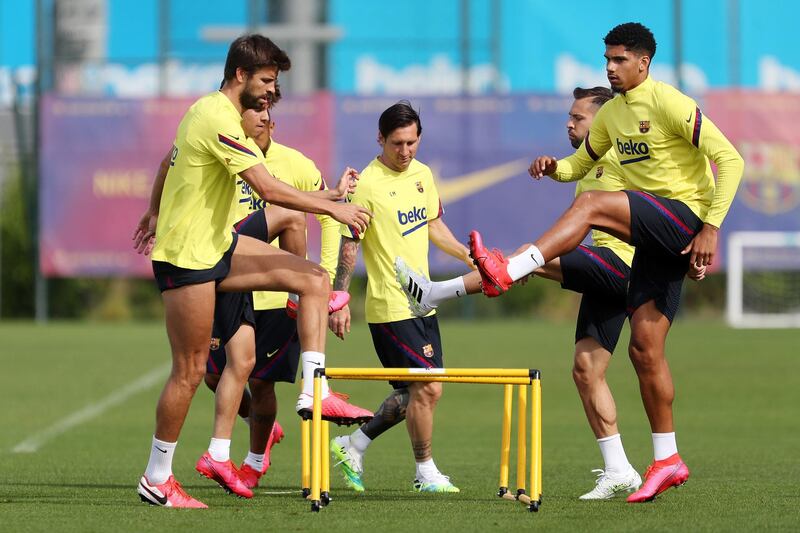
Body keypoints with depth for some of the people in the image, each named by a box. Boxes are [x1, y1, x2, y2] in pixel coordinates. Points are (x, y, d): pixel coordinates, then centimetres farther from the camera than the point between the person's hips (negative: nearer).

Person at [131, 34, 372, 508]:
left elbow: (168, 160, 25)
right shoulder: (220, 121, -22)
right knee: (191, 370, -4)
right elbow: (269, 189, -27)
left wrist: (156, 212, 37)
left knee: (315, 279, -2)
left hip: (217, 246, 10)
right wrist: (333, 207, -21)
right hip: (187, 257, -10)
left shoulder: (208, 109, 9)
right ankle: (157, 480, 7)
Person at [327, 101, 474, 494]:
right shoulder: (367, 185, -14)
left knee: (413, 391, 12)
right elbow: (348, 245, -13)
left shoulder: (422, 174, 8)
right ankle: (426, 473, 4)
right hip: (390, 308, -8)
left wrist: (470, 257, 19)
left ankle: (354, 445, 26)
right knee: (427, 388, -9)